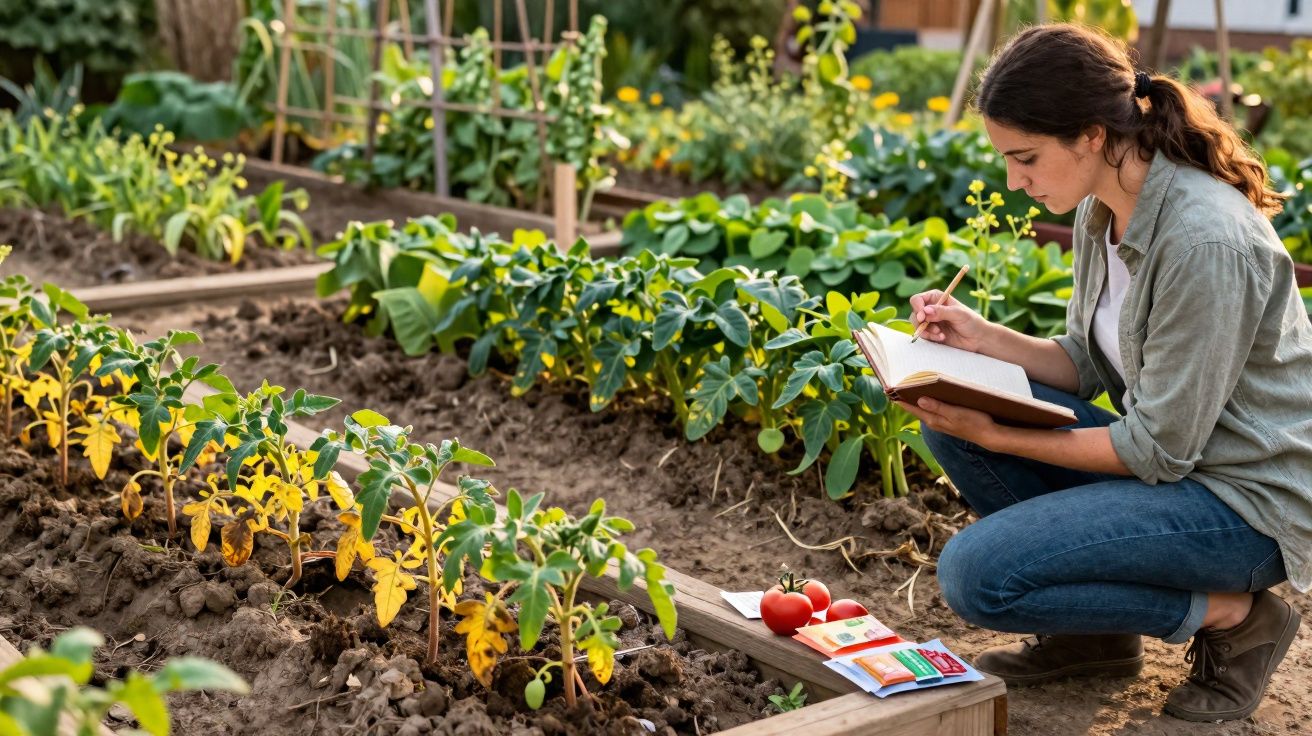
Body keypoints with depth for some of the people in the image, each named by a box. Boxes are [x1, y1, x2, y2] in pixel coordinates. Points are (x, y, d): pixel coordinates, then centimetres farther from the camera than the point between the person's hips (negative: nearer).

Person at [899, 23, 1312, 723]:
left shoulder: (1205, 241, -27)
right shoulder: (1102, 209, 1)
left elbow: (1159, 451, -23)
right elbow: (1084, 365, 10)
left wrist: (994, 435, -20)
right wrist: (979, 337, -7)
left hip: (1252, 501, -9)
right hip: (1170, 451, 9)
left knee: (976, 575, -20)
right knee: (950, 412, -3)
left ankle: (1231, 615, -3)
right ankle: (1097, 633, 7)